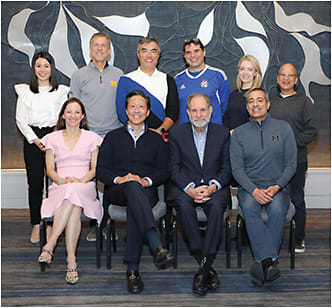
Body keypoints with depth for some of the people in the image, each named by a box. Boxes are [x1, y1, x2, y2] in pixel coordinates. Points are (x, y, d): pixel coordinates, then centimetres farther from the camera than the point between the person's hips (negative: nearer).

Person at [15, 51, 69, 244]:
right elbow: (20, 119, 5)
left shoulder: (61, 91, 7)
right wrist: (34, 139, -6)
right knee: (35, 183, -1)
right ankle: (36, 226, 7)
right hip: (32, 138, 1)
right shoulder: (25, 91, 9)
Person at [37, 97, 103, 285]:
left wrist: (82, 180, -13)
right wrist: (62, 180, -13)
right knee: (75, 207, -36)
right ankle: (72, 260, -38)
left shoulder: (91, 138, 16)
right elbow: (50, 169, 9)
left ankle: (50, 246, -39)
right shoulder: (53, 138, 18)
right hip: (60, 188, 1)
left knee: (74, 192, -39)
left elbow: (95, 168, 7)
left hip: (85, 187, 0)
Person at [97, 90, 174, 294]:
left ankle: (133, 269, -38)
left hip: (146, 191, 1)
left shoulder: (157, 139, 19)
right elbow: (101, 169, 8)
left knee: (135, 204, -37)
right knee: (133, 186, -38)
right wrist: (119, 179, -12)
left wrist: (147, 181, -12)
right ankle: (157, 247, -56)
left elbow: (164, 172, 9)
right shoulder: (113, 137, 17)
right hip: (117, 191, 0)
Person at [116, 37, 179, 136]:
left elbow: (173, 112, 8)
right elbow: (122, 113, 1)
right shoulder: (126, 80, 10)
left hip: (161, 136, 1)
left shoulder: (168, 80, 15)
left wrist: (160, 130, -9)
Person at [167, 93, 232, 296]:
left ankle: (203, 269, -29)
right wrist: (190, 189, -17)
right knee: (184, 205, -33)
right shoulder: (177, 133, 7)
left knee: (217, 206, -33)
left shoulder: (222, 133, 8)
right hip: (186, 187, 0)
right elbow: (174, 168, 1)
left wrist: (213, 186, -15)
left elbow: (227, 168, 4)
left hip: (215, 187, 0)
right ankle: (207, 268, -27)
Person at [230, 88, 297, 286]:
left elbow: (291, 164, 4)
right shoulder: (239, 133, 8)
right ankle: (270, 262, -35)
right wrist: (254, 190, -16)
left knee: (278, 209, -33)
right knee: (249, 207, -33)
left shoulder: (283, 128, 7)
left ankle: (263, 261, -29)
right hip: (249, 187, 1)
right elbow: (237, 168, 1)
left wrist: (277, 187, -13)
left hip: (278, 186, 0)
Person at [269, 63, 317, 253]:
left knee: (297, 199, 2)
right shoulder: (271, 102, 16)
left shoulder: (304, 102, 3)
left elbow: (311, 131, -3)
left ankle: (299, 239, 14)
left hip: (296, 159, -3)